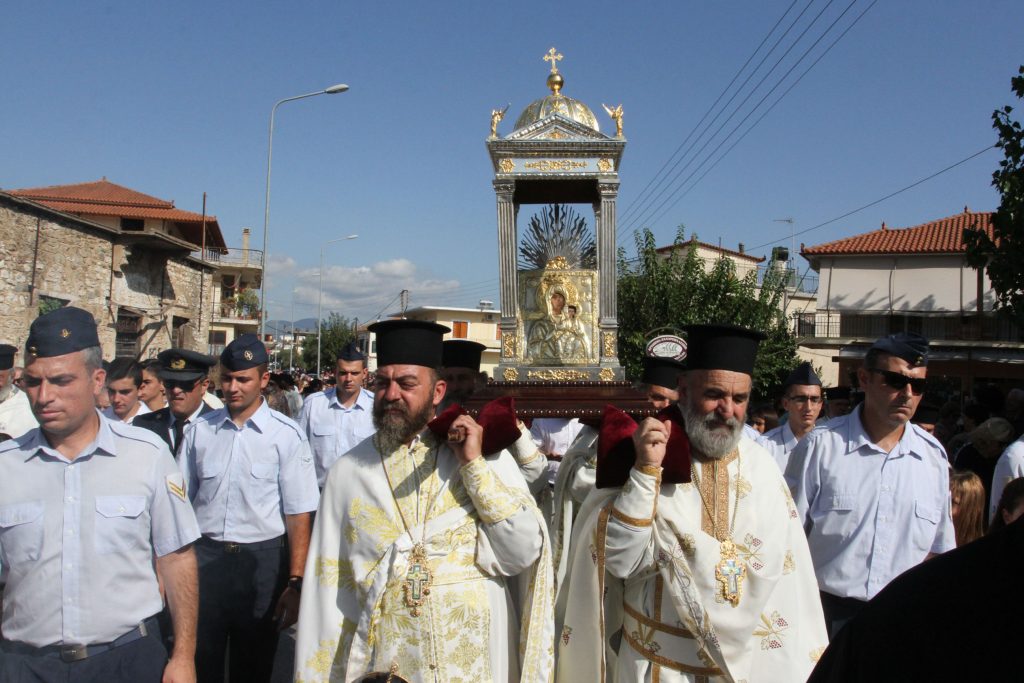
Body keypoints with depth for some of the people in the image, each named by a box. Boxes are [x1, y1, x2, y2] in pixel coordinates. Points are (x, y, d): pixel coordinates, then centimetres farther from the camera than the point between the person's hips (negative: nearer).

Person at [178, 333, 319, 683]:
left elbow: (299, 515, -9)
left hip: (262, 560, -2)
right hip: (204, 556, 2)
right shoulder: (200, 431, 2)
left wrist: (296, 582, -11)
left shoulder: (286, 435, -9)